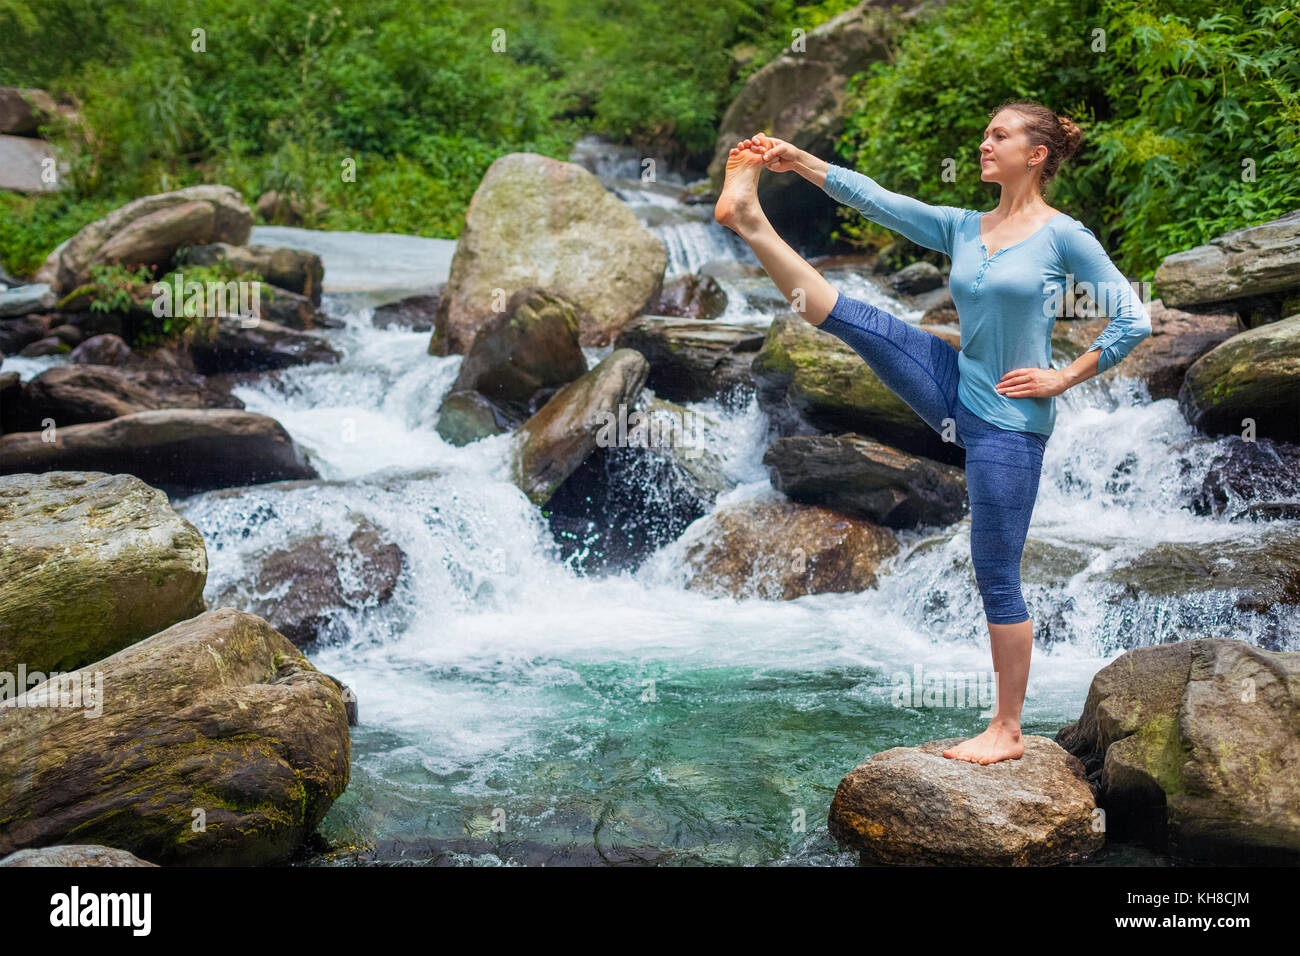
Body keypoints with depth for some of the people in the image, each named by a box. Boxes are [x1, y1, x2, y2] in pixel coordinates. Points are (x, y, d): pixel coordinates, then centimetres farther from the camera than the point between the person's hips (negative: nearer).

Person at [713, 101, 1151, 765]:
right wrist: (799, 161, -3)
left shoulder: (1064, 236, -8)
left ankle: (1006, 731, 10)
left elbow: (1133, 321, -11)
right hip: (954, 393, 6)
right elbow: (876, 199, 4)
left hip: (1009, 420, -6)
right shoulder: (962, 228, 9)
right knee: (850, 319, -9)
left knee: (996, 576, 0)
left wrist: (1064, 378, -12)